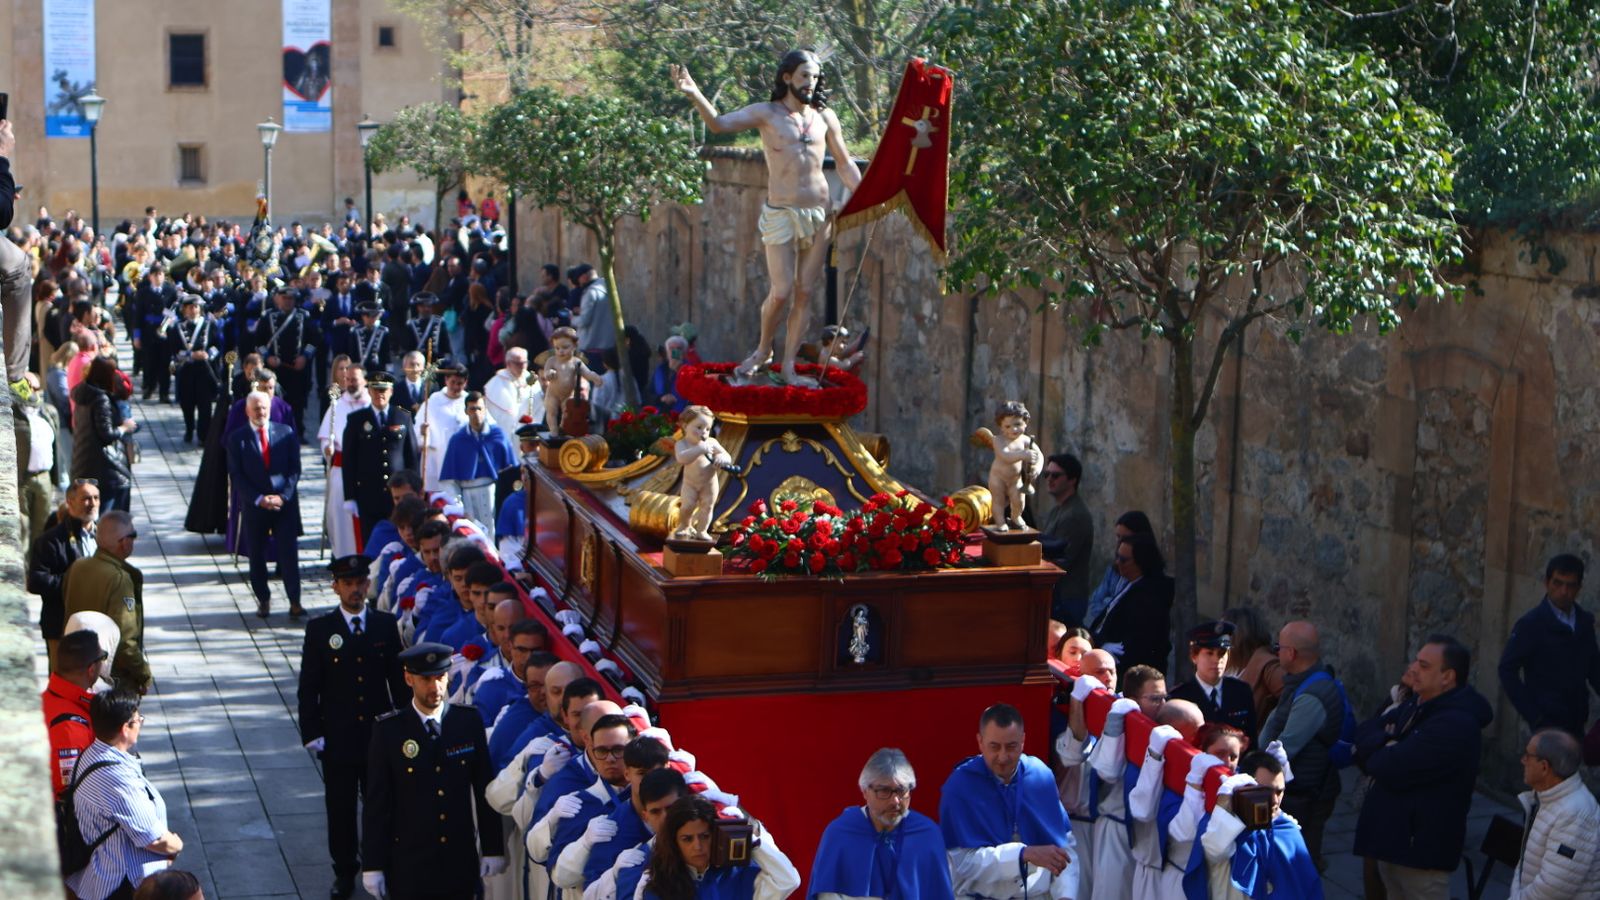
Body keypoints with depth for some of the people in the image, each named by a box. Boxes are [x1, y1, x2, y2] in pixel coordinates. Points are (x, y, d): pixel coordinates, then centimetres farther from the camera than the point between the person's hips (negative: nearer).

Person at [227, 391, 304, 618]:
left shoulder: (286, 433, 4)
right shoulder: (237, 439, 0)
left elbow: (294, 469, 2)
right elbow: (236, 475, -4)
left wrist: (283, 495, -11)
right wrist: (258, 499, -13)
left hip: (285, 503, 0)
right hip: (254, 505, 0)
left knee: (289, 553, -3)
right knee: (256, 556, 6)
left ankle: (295, 602, 3)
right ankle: (263, 600, 19)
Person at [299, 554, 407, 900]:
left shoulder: (386, 625, 1)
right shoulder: (320, 629, -3)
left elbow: (399, 678, 6)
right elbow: (308, 687, -1)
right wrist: (312, 732, -6)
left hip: (380, 733, 1)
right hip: (337, 738, -1)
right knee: (340, 808, 8)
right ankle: (345, 871, 21)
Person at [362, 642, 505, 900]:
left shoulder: (468, 722, 0)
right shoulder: (388, 730, -7)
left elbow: (485, 790, 5)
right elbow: (376, 802, -5)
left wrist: (493, 849, 4)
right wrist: (372, 864, -6)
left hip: (461, 861, 2)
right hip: (409, 866, -2)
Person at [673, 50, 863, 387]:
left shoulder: (825, 117, 10)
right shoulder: (766, 113, -1)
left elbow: (844, 163, 18)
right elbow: (720, 124, -14)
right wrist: (695, 95, -30)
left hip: (819, 212, 4)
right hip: (781, 213, -4)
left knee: (805, 292, 3)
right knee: (781, 292, -9)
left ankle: (788, 365, 11)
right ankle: (763, 350, 17)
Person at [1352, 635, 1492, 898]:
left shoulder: (1456, 725, -22)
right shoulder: (1412, 710, 13)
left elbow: (1393, 769, -26)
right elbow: (1365, 730, 10)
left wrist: (1375, 750, -4)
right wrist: (1386, 748, -12)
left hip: (1421, 847, -10)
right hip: (1392, 839, 10)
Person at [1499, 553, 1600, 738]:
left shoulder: (1585, 621, 7)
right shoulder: (1531, 624, -8)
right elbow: (1507, 670, -9)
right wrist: (1533, 715, -12)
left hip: (1576, 721, 5)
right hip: (1548, 721, -5)